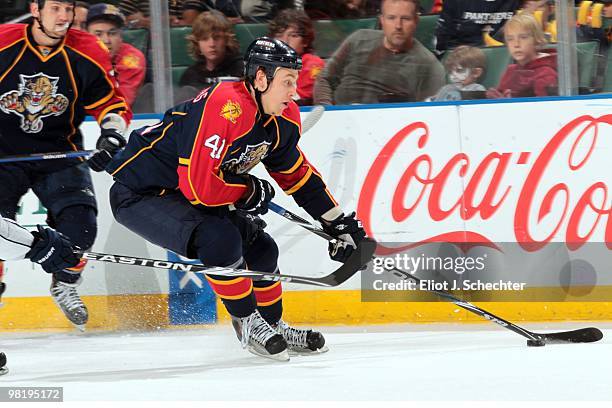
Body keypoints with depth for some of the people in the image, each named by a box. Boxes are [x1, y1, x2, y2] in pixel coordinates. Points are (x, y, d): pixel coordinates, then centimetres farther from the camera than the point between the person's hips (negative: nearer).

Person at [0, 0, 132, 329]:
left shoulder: (87, 54, -6)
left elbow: (110, 101, 6)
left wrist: (112, 131, -12)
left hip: (59, 153, 2)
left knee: (80, 221, -13)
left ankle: (64, 286, 14)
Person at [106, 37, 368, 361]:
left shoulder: (283, 119, -2)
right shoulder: (224, 107, -32)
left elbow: (298, 174, 14)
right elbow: (198, 185, -33)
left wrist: (339, 222, 13)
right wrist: (251, 192, -16)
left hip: (187, 194, 9)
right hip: (139, 195, -9)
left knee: (260, 247, 7)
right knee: (221, 238, -28)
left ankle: (273, 326, 29)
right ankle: (247, 323, -9)